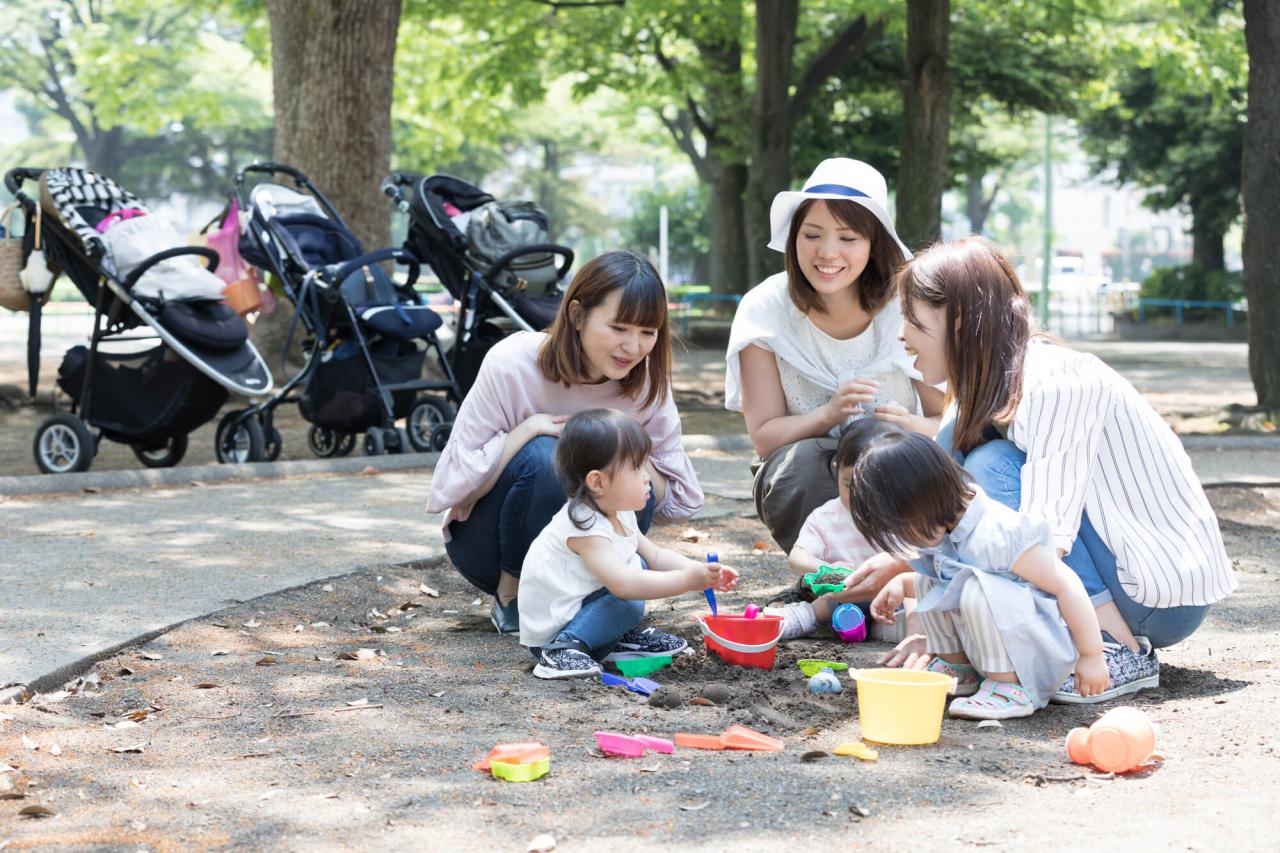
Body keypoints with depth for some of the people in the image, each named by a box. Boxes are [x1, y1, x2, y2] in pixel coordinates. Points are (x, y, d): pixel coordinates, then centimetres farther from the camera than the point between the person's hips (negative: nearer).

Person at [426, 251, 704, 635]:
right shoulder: (512, 365, -22)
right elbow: (449, 488, -21)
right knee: (543, 457, -32)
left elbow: (681, 504, -8)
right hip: (485, 542, -2)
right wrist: (529, 429, -30)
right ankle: (510, 594, -11)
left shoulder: (647, 381, -12)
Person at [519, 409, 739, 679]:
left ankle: (623, 638, 15)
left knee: (639, 565, 9)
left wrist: (701, 570, -7)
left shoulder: (619, 515, 2)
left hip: (578, 607, 10)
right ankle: (562, 648, -25)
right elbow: (622, 584, -37)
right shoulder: (585, 527, -28)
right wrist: (686, 580, -36)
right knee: (629, 603, -26)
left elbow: (656, 556, 10)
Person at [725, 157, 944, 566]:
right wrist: (829, 415, -33)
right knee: (805, 461, -34)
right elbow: (764, 437, -12)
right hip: (807, 485, 0)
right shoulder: (764, 311, -10)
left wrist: (912, 427, -32)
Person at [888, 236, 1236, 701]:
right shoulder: (988, 387, 3)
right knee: (956, 440, -1)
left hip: (1169, 598, -8)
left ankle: (1120, 651, -17)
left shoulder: (1055, 384, -24)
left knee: (992, 467, -21)